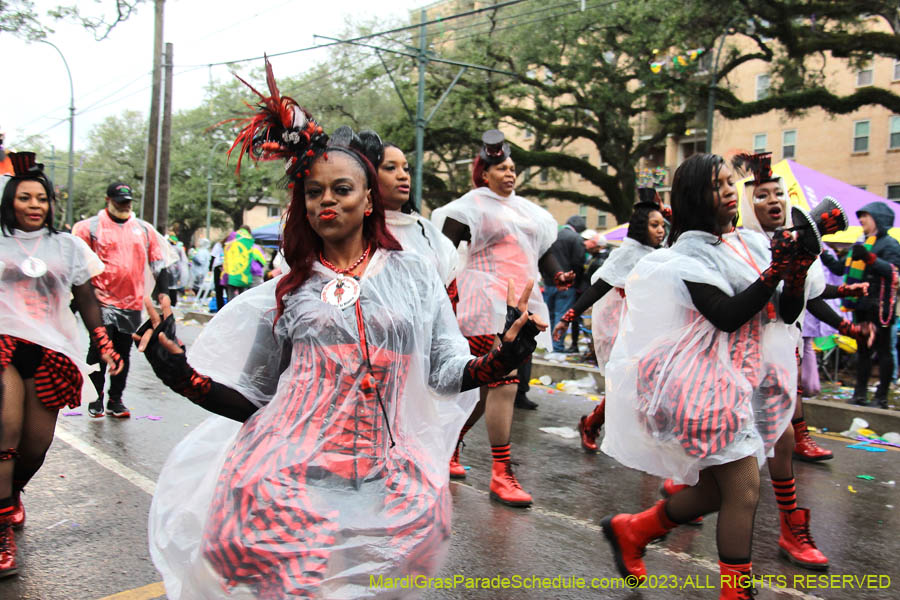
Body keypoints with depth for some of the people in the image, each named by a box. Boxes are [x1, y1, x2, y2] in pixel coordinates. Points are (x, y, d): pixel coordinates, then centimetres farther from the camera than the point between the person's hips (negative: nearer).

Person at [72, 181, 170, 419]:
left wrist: (163, 292, 7)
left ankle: (115, 401, 21)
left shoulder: (144, 229, 12)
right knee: (99, 351, -3)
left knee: (123, 353, 10)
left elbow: (158, 261, 15)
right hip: (102, 301, -3)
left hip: (132, 303, 3)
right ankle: (95, 400, 12)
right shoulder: (91, 227, 1)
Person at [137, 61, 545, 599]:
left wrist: (506, 355, -10)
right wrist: (181, 373, -1)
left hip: (386, 478, 1)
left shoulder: (414, 274, 9)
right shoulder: (286, 293, 11)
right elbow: (255, 397, 11)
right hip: (288, 475, 0)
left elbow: (448, 372, 7)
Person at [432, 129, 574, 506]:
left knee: (487, 387, 12)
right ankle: (501, 475, -8)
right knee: (505, 384, -14)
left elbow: (543, 250, 25)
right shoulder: (474, 204, 0)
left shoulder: (526, 209, 22)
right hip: (489, 303, -8)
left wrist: (557, 276, 6)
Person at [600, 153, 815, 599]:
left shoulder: (753, 243, 11)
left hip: (747, 379, 8)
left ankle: (630, 530, 32)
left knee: (714, 489, 15)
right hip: (711, 382, -8)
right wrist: (774, 272, -22)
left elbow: (787, 314, 7)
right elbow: (726, 315, -20)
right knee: (744, 491, -8)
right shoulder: (691, 250, -10)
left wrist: (797, 273, -10)